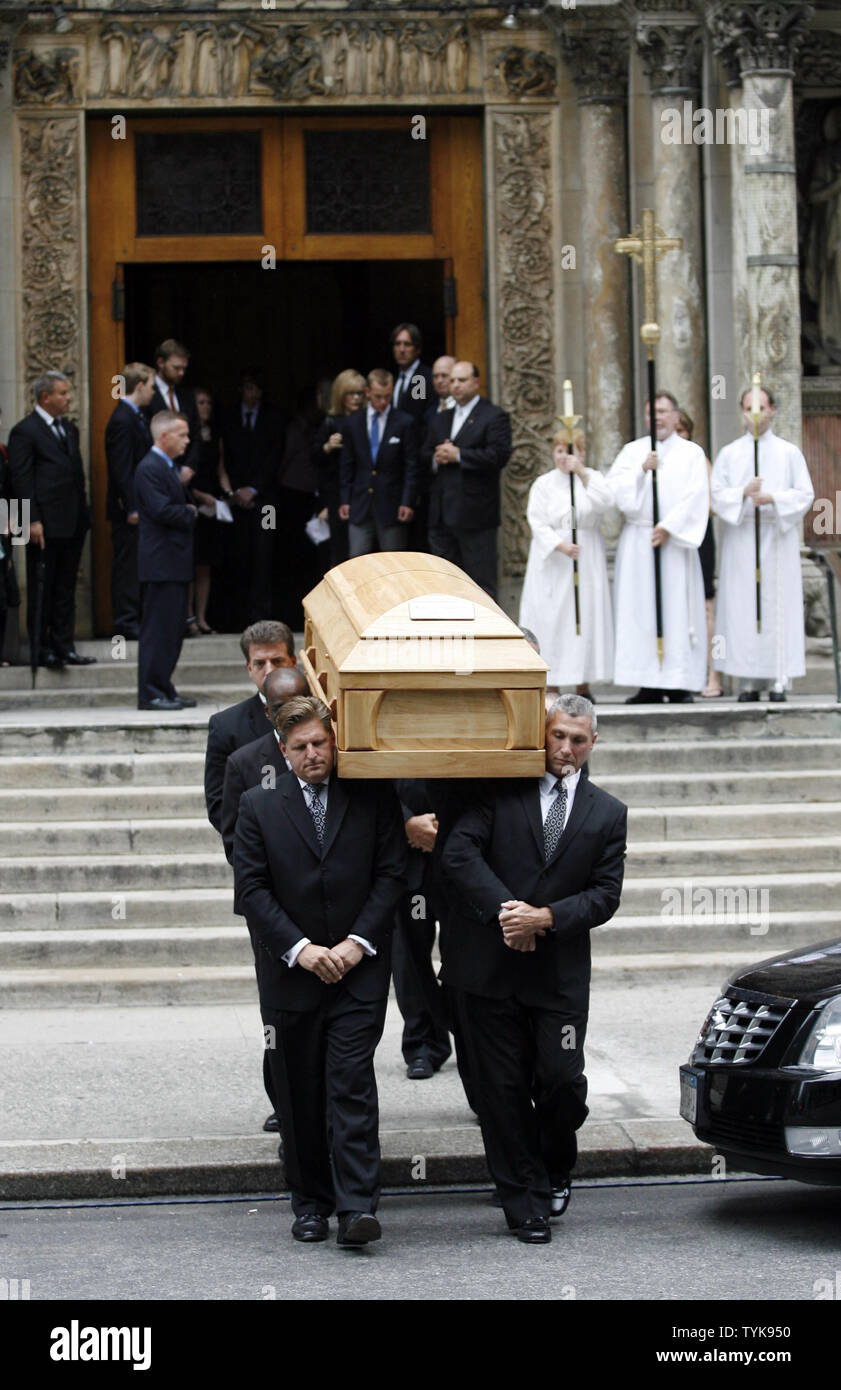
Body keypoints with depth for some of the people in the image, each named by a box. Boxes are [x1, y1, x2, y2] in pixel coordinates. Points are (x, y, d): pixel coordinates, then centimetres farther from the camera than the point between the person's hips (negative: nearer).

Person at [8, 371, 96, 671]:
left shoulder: (69, 429, 16)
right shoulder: (25, 431, -8)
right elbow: (22, 480, -12)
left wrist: (84, 514, 14)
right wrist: (32, 521, -17)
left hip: (72, 523, 7)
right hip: (45, 526, -7)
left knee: (66, 588, 10)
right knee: (41, 590, 0)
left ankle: (64, 646, 15)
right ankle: (42, 649, 6)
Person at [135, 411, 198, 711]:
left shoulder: (170, 469, 19)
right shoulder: (149, 469, -14)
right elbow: (162, 510, -23)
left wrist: (190, 508, 4)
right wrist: (191, 514, -8)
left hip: (174, 563, 10)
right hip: (161, 563, -10)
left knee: (173, 628, 12)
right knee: (158, 628, -8)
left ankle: (164, 690, 17)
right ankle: (150, 694, -5)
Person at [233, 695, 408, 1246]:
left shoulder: (373, 797, 2)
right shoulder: (260, 806, 3)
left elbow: (392, 874, 0)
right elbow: (252, 889, -1)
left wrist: (358, 943, -10)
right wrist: (300, 948, -11)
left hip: (359, 970, -2)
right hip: (290, 972, 2)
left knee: (351, 1084, -11)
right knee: (298, 1093, 7)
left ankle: (357, 1206, -13)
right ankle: (311, 1204, 17)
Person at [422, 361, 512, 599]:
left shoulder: (494, 417, -2)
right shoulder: (440, 420, 20)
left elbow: (499, 456, -14)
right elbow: (425, 456, 20)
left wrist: (458, 455, -15)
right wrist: (436, 459, -4)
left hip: (475, 515, -7)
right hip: (442, 514, 7)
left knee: (481, 579, -5)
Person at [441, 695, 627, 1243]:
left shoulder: (608, 813, 9)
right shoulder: (501, 791, 3)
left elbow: (604, 895, 3)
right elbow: (460, 852, -9)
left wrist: (545, 918, -12)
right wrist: (504, 909, -19)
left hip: (560, 972, 1)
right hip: (489, 966, -1)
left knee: (564, 1082, -4)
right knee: (503, 1090, 2)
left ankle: (555, 1166, 26)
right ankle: (527, 1202, 13)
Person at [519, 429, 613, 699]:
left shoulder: (593, 478, 7)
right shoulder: (543, 484, 3)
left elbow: (605, 502, -13)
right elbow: (537, 523, -4)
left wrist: (582, 473, -20)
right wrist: (560, 545, -18)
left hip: (587, 560, 1)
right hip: (552, 562, -1)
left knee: (586, 614, 0)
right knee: (552, 618, -4)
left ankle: (583, 685, 7)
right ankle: (553, 686, 0)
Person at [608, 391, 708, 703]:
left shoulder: (691, 453, 6)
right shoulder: (632, 452, 13)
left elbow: (695, 497, -4)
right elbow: (614, 489, 0)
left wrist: (669, 527, -12)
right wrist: (642, 469, -12)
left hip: (675, 540, -2)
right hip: (637, 542, 2)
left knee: (677, 608, -6)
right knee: (639, 609, -2)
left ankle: (679, 682, -4)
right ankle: (649, 685, 0)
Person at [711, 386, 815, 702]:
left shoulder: (789, 453, 9)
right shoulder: (729, 454, 11)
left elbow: (805, 494, 2)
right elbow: (717, 495, 3)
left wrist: (772, 498, -14)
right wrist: (743, 493, -15)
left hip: (777, 537, -1)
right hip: (740, 540, 1)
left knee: (778, 604, -5)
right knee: (742, 606, -4)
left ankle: (779, 679, -4)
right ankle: (749, 680, -1)